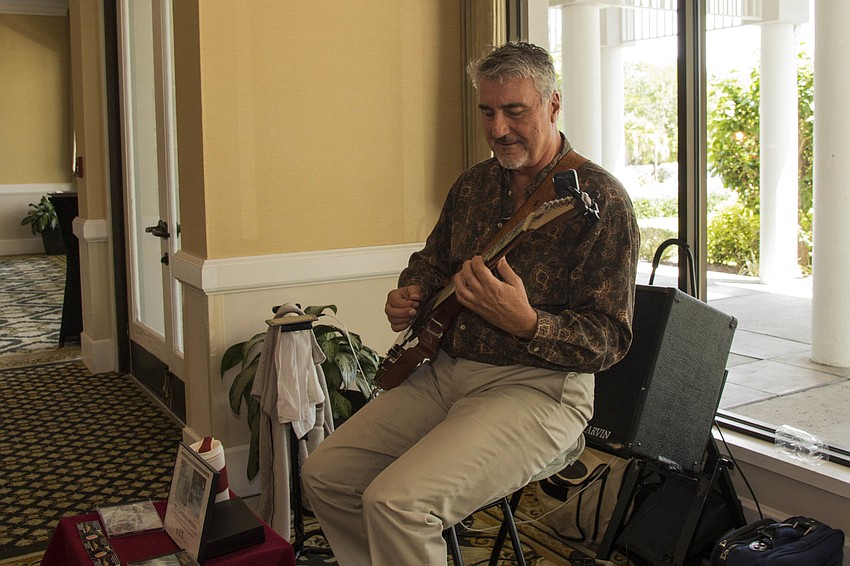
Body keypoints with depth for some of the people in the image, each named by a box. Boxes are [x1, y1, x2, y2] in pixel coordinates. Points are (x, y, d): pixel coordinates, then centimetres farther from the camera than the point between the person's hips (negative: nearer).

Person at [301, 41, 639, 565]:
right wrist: (410, 294, 4)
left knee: (396, 502, -26)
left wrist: (526, 324, -30)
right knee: (325, 476, 0)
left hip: (539, 386, -7)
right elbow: (432, 258, 27)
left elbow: (611, 339, -14)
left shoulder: (601, 199, -11)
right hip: (445, 369, 8)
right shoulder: (473, 184, 11)